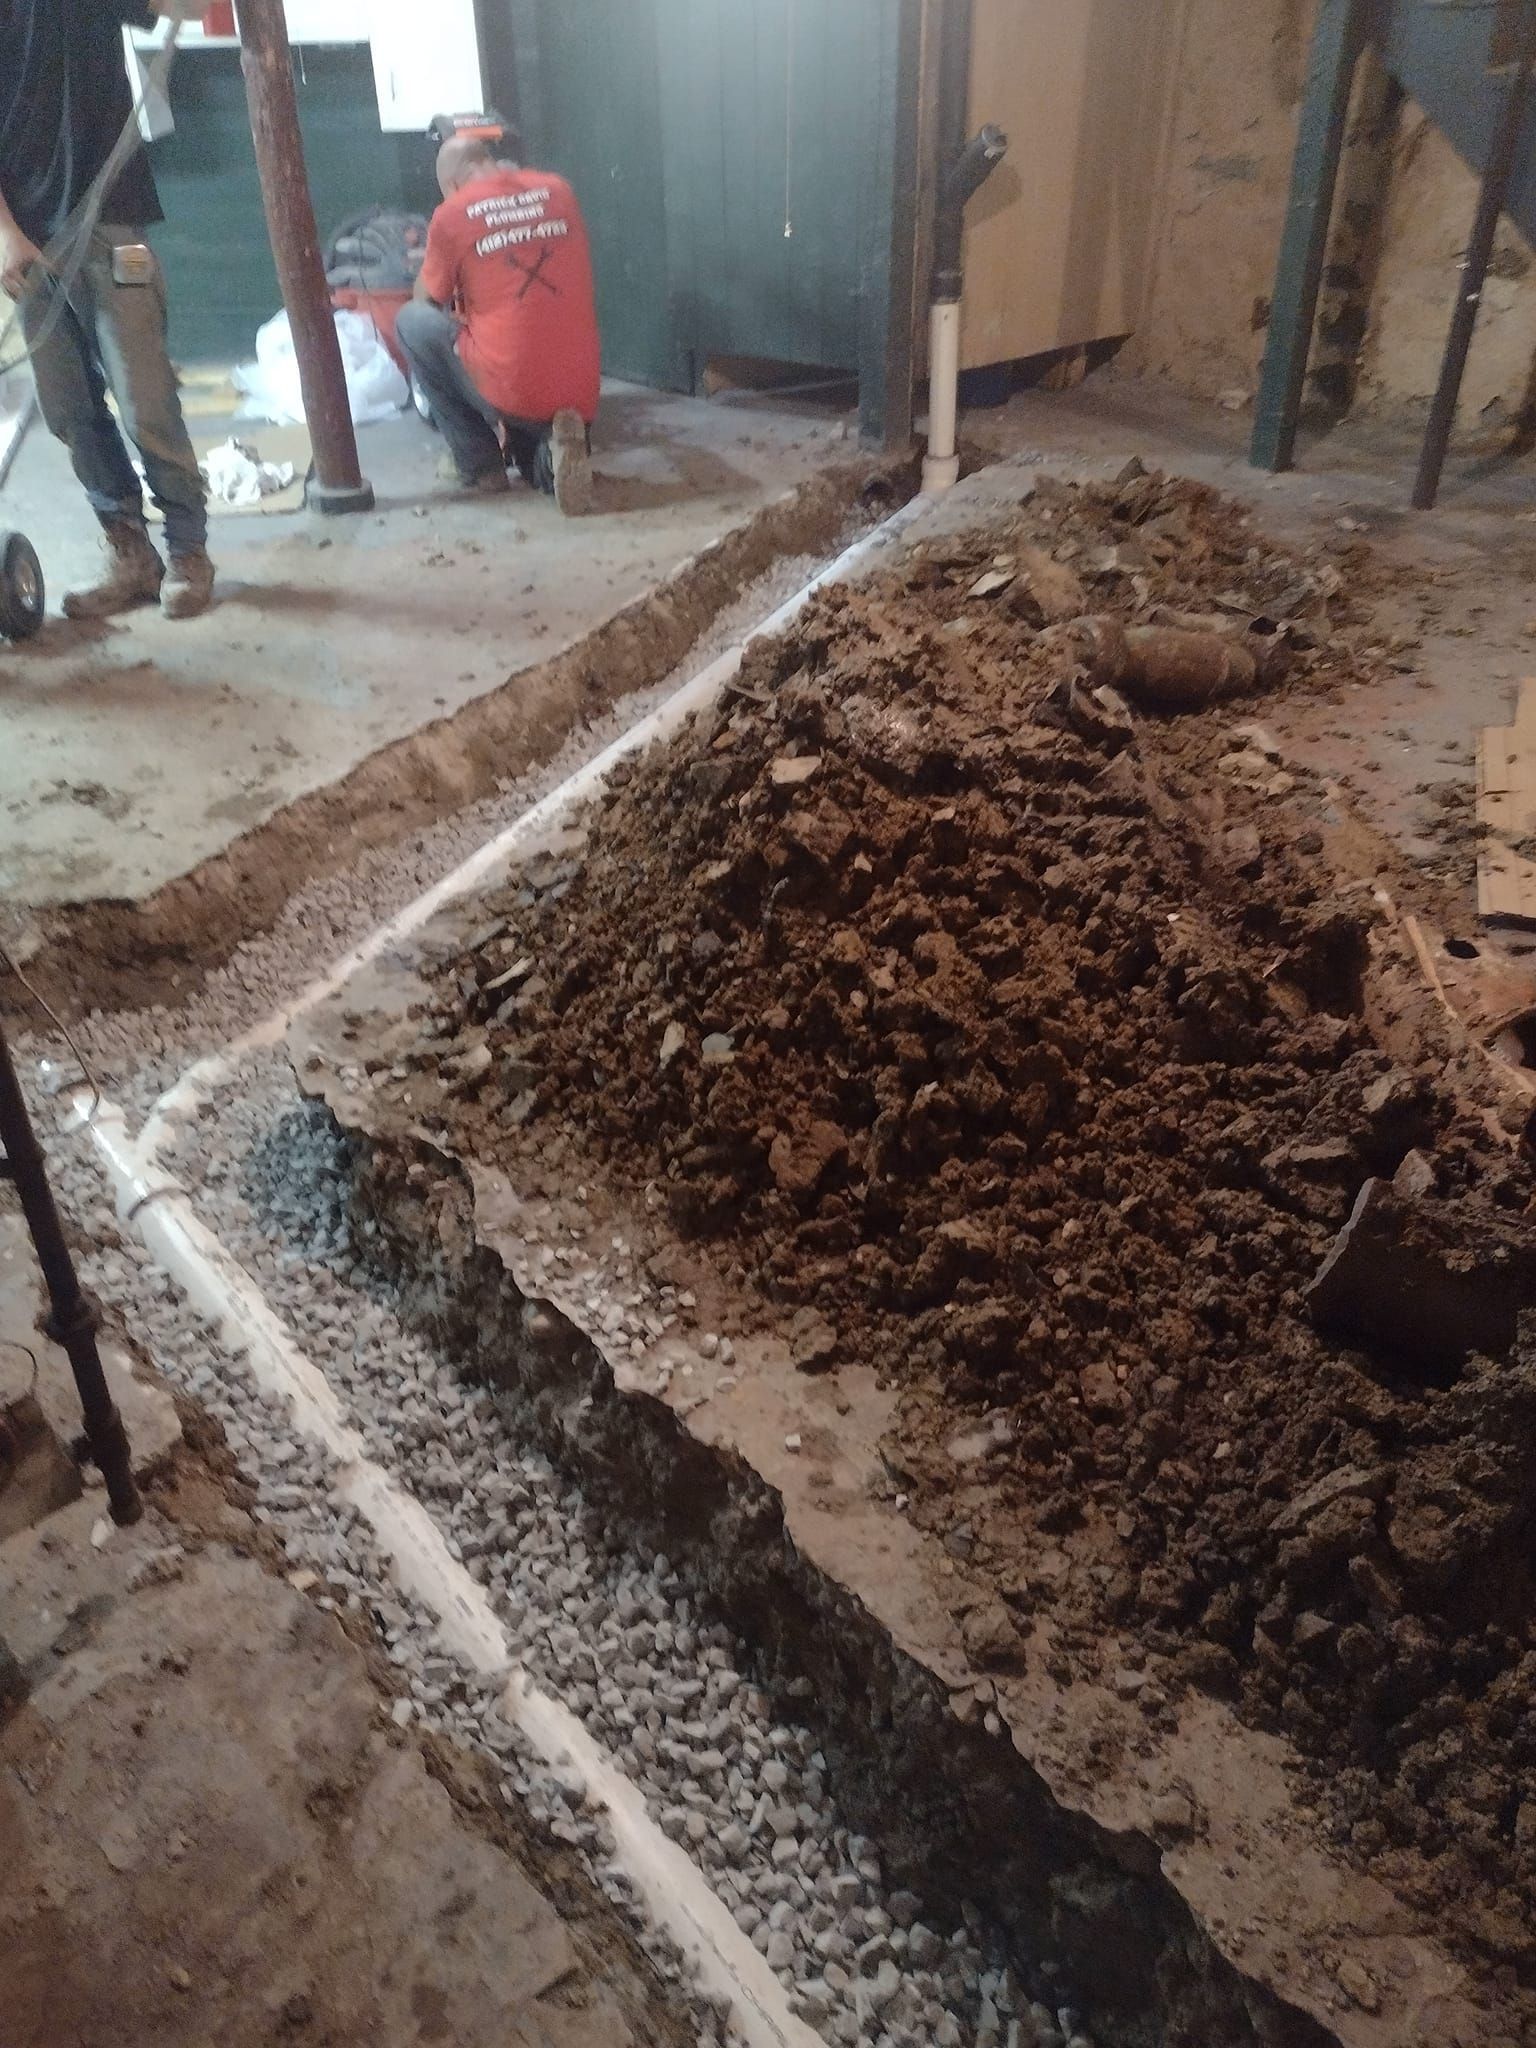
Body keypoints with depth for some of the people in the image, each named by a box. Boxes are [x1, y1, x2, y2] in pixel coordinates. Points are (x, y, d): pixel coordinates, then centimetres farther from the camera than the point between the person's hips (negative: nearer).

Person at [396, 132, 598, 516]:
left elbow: (427, 301, 14)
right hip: (580, 394, 5)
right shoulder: (558, 190, 12)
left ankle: (478, 464, 12)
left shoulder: (453, 213, -1)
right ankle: (553, 448, -1)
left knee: (412, 321, 17)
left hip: (509, 393, -5)